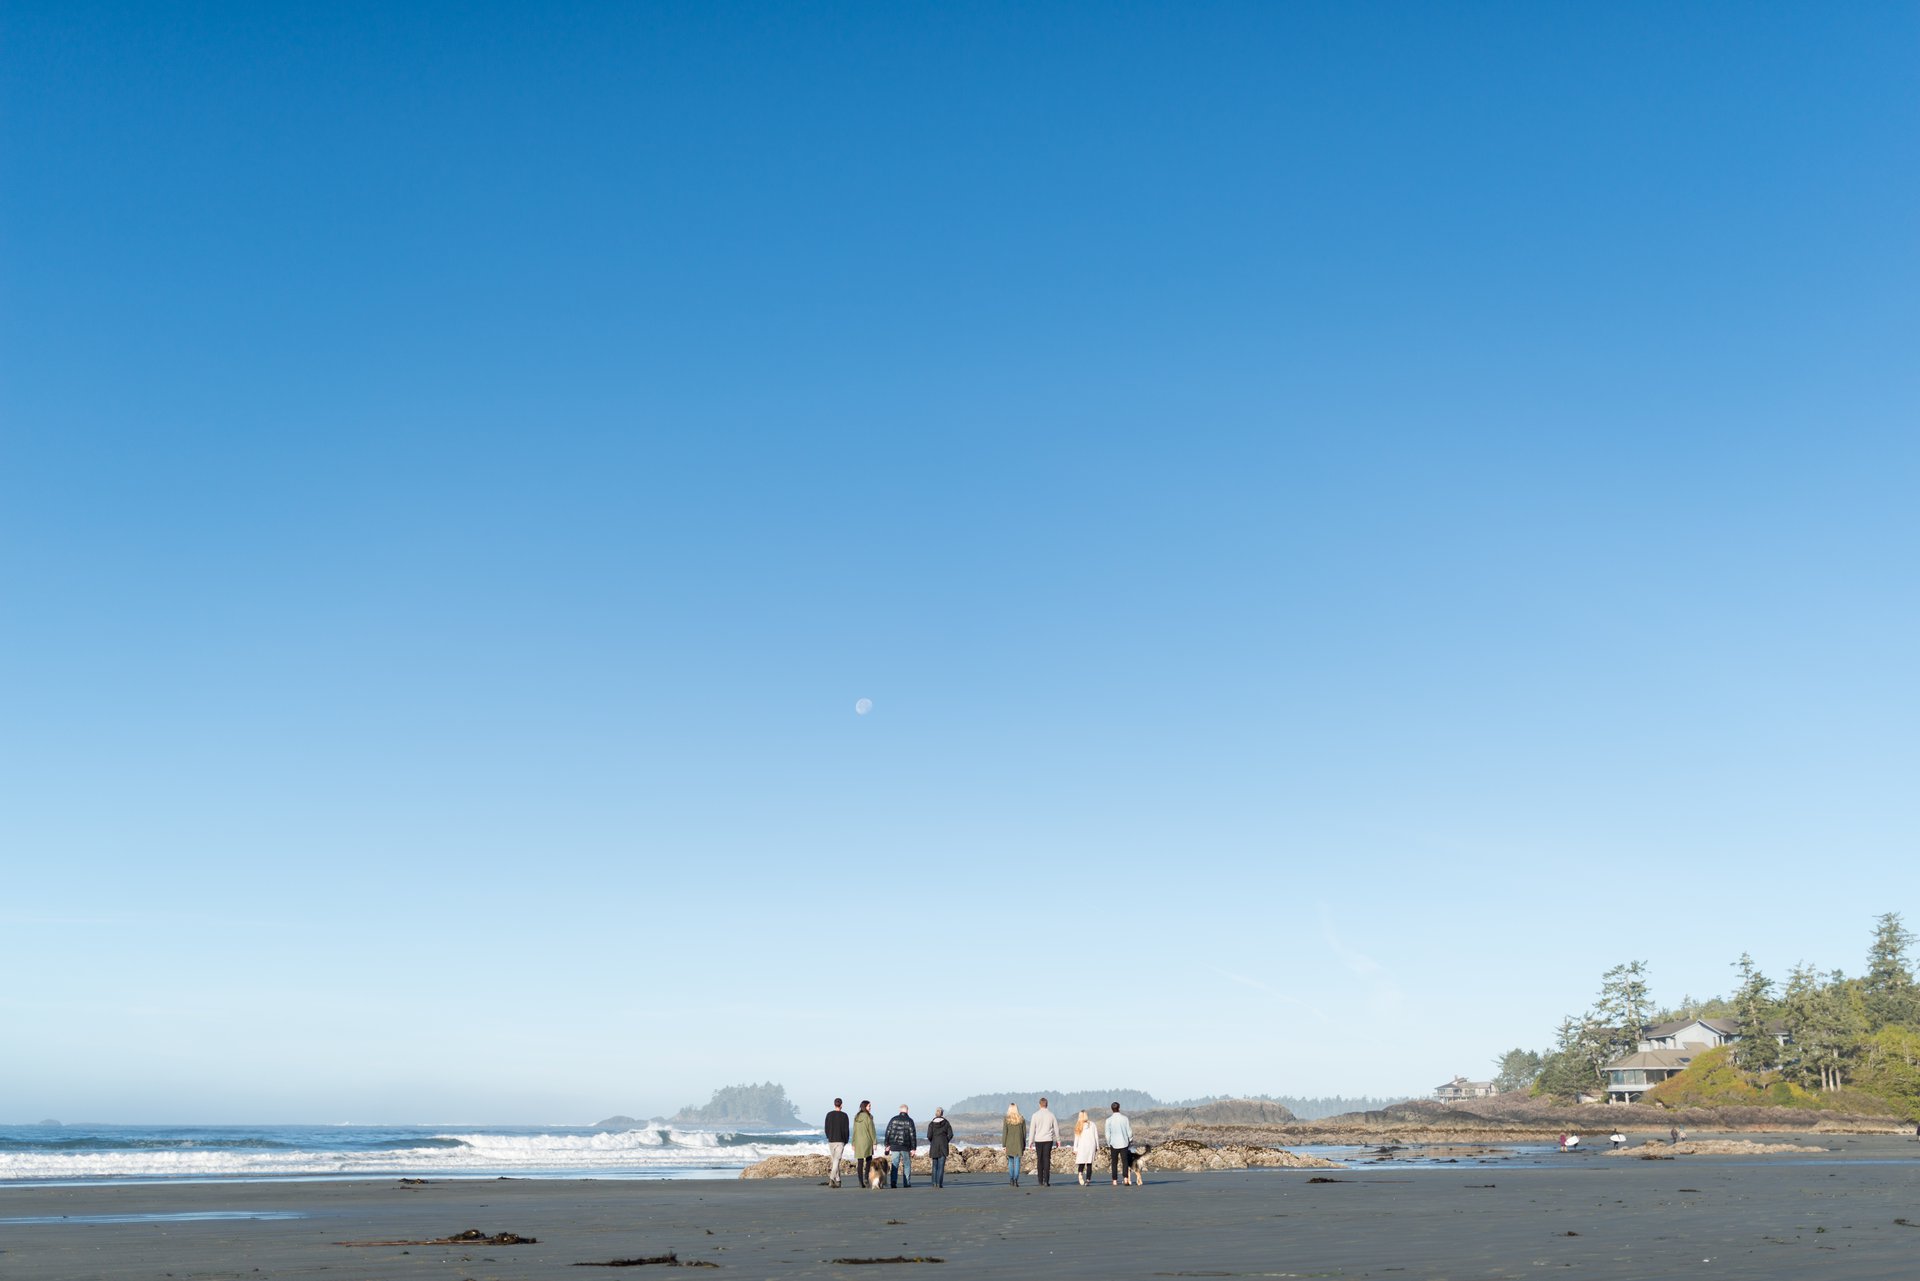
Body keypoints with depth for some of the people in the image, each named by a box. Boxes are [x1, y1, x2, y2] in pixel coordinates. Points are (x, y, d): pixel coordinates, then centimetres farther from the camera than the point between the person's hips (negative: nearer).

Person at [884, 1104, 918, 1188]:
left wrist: (887, 1145, 10)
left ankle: (893, 1182, -5)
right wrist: (913, 1149, -2)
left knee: (894, 1165, 6)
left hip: (894, 1146, 2)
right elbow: (913, 1135, -5)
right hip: (905, 1147, -2)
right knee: (907, 1165, 10)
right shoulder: (909, 1121, -3)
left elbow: (888, 1132, 4)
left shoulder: (893, 1120, 4)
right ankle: (906, 1183, 7)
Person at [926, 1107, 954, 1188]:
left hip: (934, 1146, 1)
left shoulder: (931, 1123, 0)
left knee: (935, 1165, 12)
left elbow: (929, 1136, -6)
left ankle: (934, 1183, 7)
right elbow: (950, 1134, -3)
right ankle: (939, 1183, -7)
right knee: (941, 1165, 0)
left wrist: (932, 1142, 12)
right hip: (944, 1147, -1)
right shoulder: (946, 1122, 1)